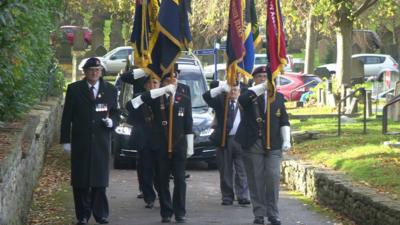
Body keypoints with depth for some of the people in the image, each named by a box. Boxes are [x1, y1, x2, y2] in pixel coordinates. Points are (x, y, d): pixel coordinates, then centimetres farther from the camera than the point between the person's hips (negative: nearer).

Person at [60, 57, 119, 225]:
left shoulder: (110, 90, 7)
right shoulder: (74, 89, 3)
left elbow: (116, 114, 13)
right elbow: (67, 117, 3)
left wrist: (111, 121, -11)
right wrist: (65, 140, -2)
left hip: (101, 142, 1)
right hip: (80, 142, 0)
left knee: (100, 181, 1)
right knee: (80, 181, 1)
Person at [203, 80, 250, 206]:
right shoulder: (220, 101, 7)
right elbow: (207, 96, -9)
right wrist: (221, 88, -20)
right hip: (224, 139, 0)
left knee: (242, 170, -3)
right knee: (225, 171, 4)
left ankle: (243, 197, -2)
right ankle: (227, 197, 11)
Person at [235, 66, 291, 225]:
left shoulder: (278, 97, 14)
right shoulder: (250, 95, 6)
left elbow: (284, 121, 13)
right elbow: (242, 99, -20)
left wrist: (286, 140, 1)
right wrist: (262, 87, -27)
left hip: (273, 146, 1)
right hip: (252, 145, -1)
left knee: (273, 177, -7)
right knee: (256, 180, 0)